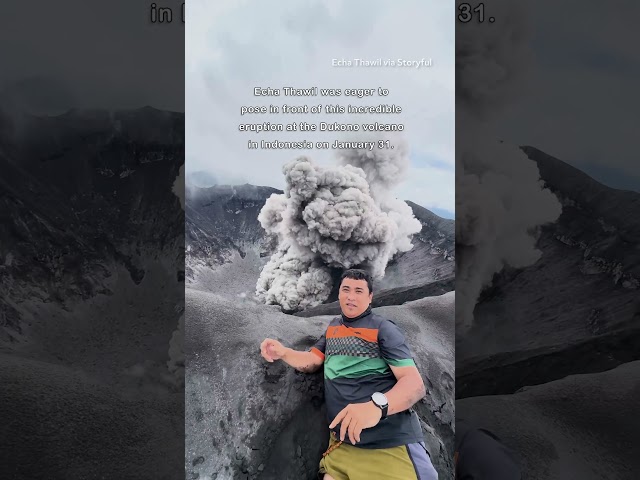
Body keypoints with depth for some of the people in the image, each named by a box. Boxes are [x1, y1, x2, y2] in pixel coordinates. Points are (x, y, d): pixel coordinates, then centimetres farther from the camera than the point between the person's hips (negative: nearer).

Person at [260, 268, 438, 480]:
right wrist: (282, 352, -7)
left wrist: (377, 405, -33)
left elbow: (415, 383, -13)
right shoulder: (333, 326, 16)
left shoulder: (383, 328, -4)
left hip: (389, 445, -5)